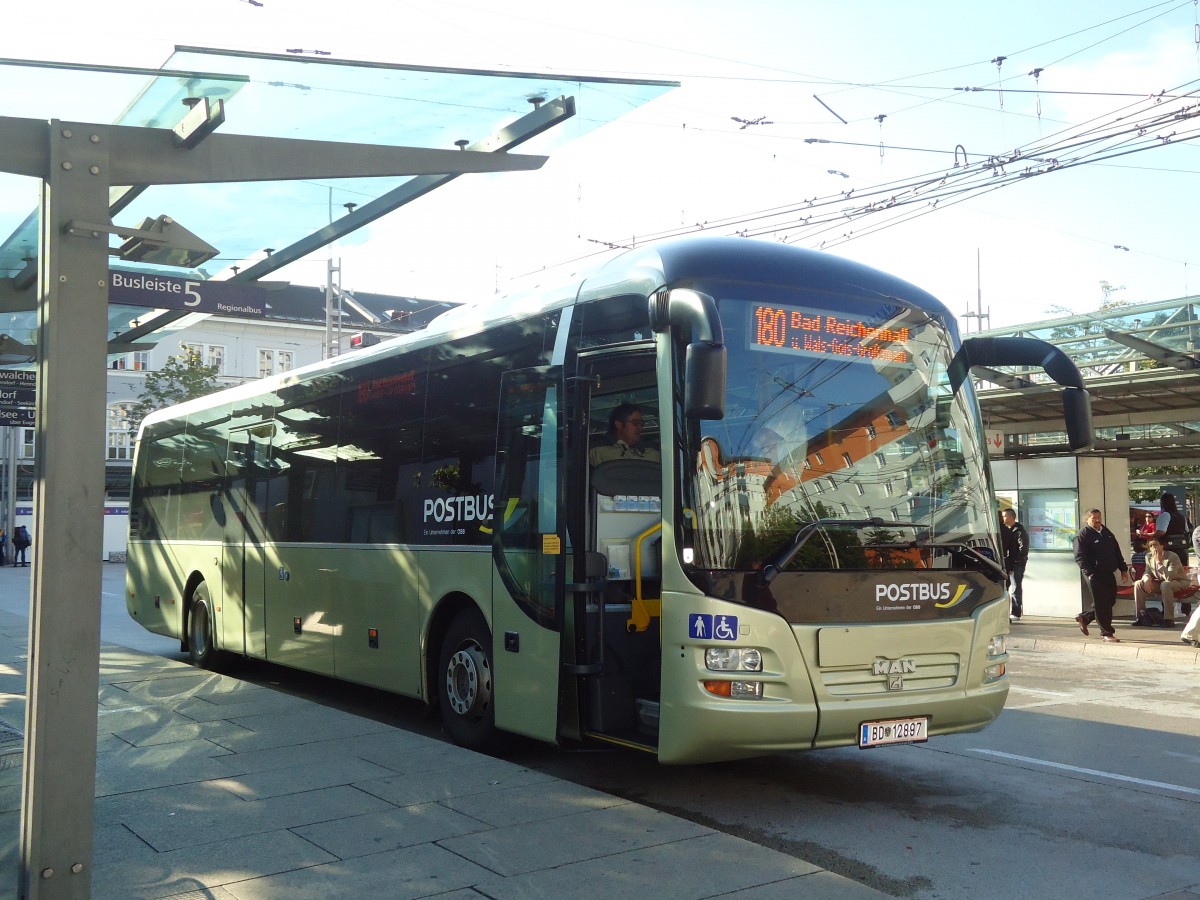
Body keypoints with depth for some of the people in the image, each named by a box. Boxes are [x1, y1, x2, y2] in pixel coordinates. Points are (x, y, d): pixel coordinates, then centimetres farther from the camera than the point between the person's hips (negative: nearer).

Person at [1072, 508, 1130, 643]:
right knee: (1102, 603, -3)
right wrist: (1089, 573, -22)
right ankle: (1107, 632, 7)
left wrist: (1123, 569, 14)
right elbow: (1080, 557, -14)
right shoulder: (1083, 535, -8)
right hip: (1095, 575, -8)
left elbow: (1117, 552, 20)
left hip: (1109, 573, 8)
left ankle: (1084, 617, 29)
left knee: (1110, 600, 13)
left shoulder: (1107, 533, 16)